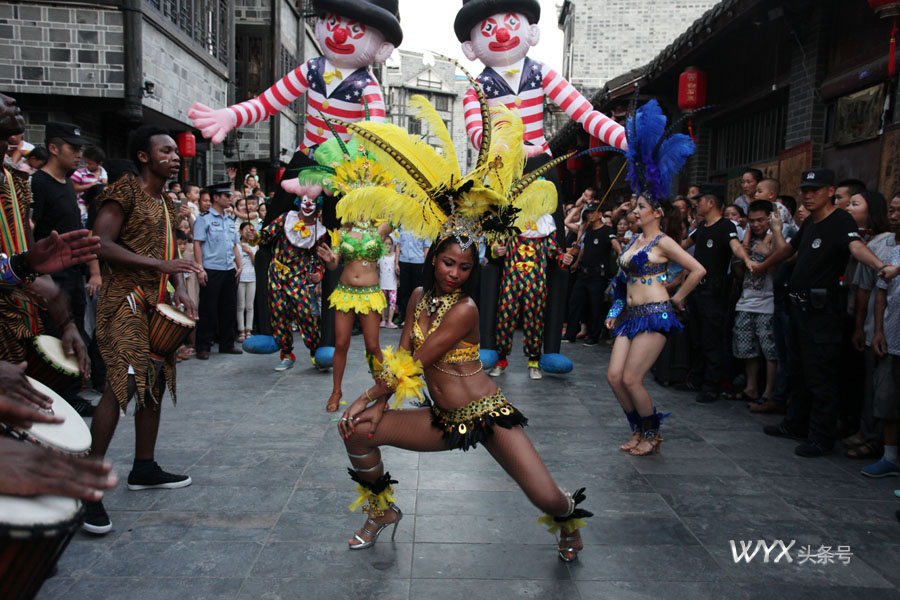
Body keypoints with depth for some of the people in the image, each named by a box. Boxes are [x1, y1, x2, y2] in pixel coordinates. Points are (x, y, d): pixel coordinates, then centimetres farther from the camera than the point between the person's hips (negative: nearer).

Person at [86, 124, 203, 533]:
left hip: (157, 303, 9)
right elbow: (101, 243, -18)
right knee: (122, 385, -16)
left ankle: (144, 468, 23)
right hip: (126, 300, -9)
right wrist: (160, 265, -25)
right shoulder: (124, 192, -8)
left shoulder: (166, 202, 18)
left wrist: (180, 290, 5)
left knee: (156, 383, 10)